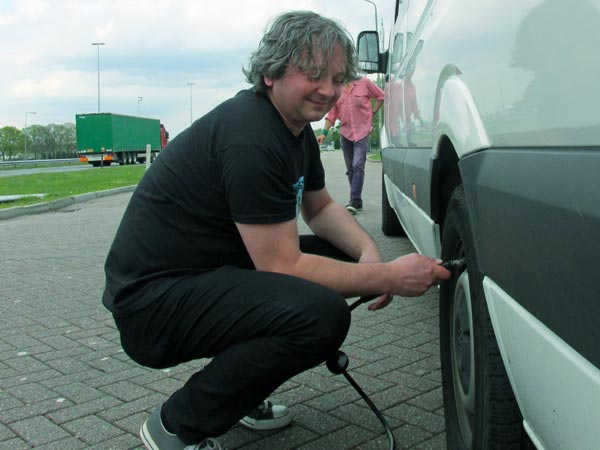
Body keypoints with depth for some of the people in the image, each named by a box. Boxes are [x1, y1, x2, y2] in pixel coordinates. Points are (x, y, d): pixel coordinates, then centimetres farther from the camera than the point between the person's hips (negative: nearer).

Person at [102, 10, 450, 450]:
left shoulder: (297, 127, 8)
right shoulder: (251, 137, -23)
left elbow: (320, 207, 17)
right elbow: (283, 266, -24)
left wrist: (369, 251, -2)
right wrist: (389, 277, -20)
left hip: (209, 273, 10)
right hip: (152, 300, -10)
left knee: (343, 255, 6)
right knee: (323, 312, -28)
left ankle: (244, 396, 16)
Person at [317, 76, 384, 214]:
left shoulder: (364, 82, -3)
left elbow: (381, 96, 8)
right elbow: (332, 113, 7)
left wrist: (372, 113, 4)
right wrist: (324, 132, -1)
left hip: (362, 131, -4)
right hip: (345, 133, 4)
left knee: (358, 166, -15)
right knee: (350, 169, 8)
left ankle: (354, 201, -16)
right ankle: (357, 201, 18)